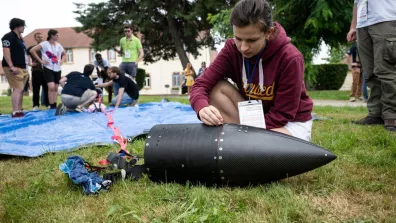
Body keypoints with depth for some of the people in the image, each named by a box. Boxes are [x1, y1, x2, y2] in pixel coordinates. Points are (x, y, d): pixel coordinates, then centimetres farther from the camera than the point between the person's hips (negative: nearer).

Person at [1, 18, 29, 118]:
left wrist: (25, 68, 22)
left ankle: (19, 111, 14)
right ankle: (15, 112, -18)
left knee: (20, 89, 10)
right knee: (18, 89, -16)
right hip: (14, 68, -10)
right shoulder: (8, 37, -8)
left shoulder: (20, 38, 20)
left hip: (21, 68, 10)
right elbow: (6, 51, -18)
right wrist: (11, 66, -26)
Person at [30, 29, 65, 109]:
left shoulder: (59, 45, 9)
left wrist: (62, 61, 7)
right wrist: (40, 60, -13)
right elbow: (32, 50, -12)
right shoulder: (44, 44, -7)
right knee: (51, 87, -18)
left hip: (57, 69, 6)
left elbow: (64, 54, 26)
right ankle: (52, 107, -14)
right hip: (48, 68, -6)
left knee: (56, 88, 9)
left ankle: (55, 106, 16)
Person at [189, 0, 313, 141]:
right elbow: (201, 85, -20)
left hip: (292, 123, -5)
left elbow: (282, 114, -21)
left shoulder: (290, 58, -26)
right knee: (216, 88, -18)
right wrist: (203, 108, -43)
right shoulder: (232, 50, -14)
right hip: (254, 118, 5)